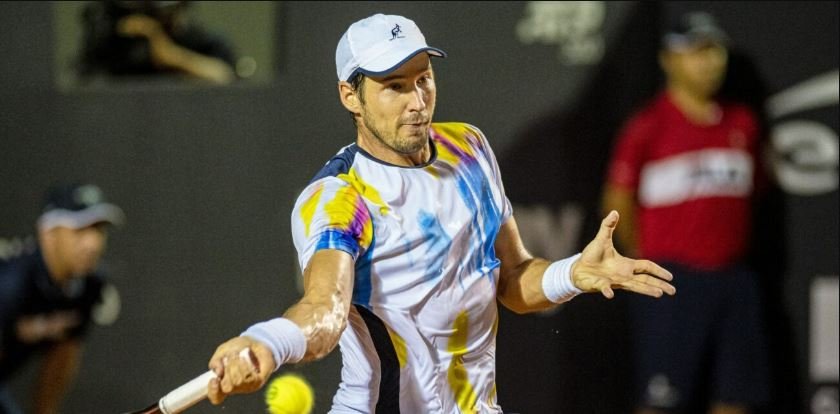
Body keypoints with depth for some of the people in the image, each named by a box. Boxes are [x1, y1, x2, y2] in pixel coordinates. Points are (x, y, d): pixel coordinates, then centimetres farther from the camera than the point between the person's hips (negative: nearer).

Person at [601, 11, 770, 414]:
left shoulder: (743, 123, 10)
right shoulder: (648, 125, -5)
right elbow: (618, 202, -2)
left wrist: (733, 252, 13)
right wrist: (648, 264, 1)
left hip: (734, 279, 5)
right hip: (673, 285, -5)